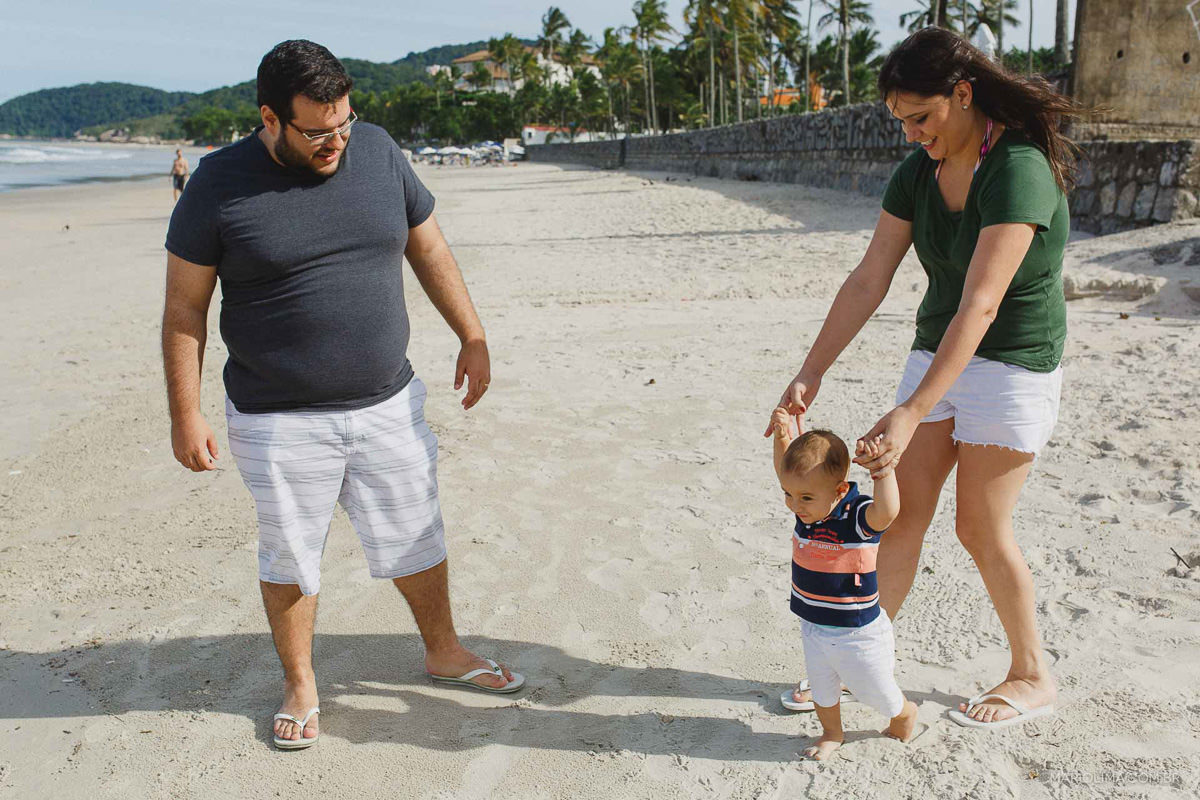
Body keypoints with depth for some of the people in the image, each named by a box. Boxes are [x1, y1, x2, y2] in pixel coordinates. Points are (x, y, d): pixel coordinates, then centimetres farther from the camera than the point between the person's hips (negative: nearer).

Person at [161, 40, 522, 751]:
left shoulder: (378, 152, 1)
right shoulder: (221, 184, -8)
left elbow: (430, 249, 10)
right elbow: (184, 307, -3)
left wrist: (473, 336, 6)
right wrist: (186, 414, -5)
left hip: (389, 406, 3)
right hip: (281, 422, -3)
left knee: (417, 539, 15)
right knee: (290, 560, 12)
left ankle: (444, 650, 39)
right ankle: (300, 685, 35)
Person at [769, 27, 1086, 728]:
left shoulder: (1020, 171, -23)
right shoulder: (918, 172, 0)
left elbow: (980, 307, -31)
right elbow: (868, 282, -1)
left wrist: (911, 414, -36)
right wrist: (811, 375, -7)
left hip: (1014, 363, -6)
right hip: (938, 355, 7)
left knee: (982, 528, 0)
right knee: (902, 513, 6)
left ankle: (1034, 678, 22)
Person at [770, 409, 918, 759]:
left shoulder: (857, 515, -28)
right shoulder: (807, 508, -8)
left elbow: (887, 511, -50)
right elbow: (786, 469, 6)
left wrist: (882, 466, -57)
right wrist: (783, 435, -10)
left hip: (858, 634, -5)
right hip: (814, 629, 5)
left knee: (875, 692, 18)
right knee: (822, 690, 22)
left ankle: (905, 712, 48)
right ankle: (831, 734, 47)